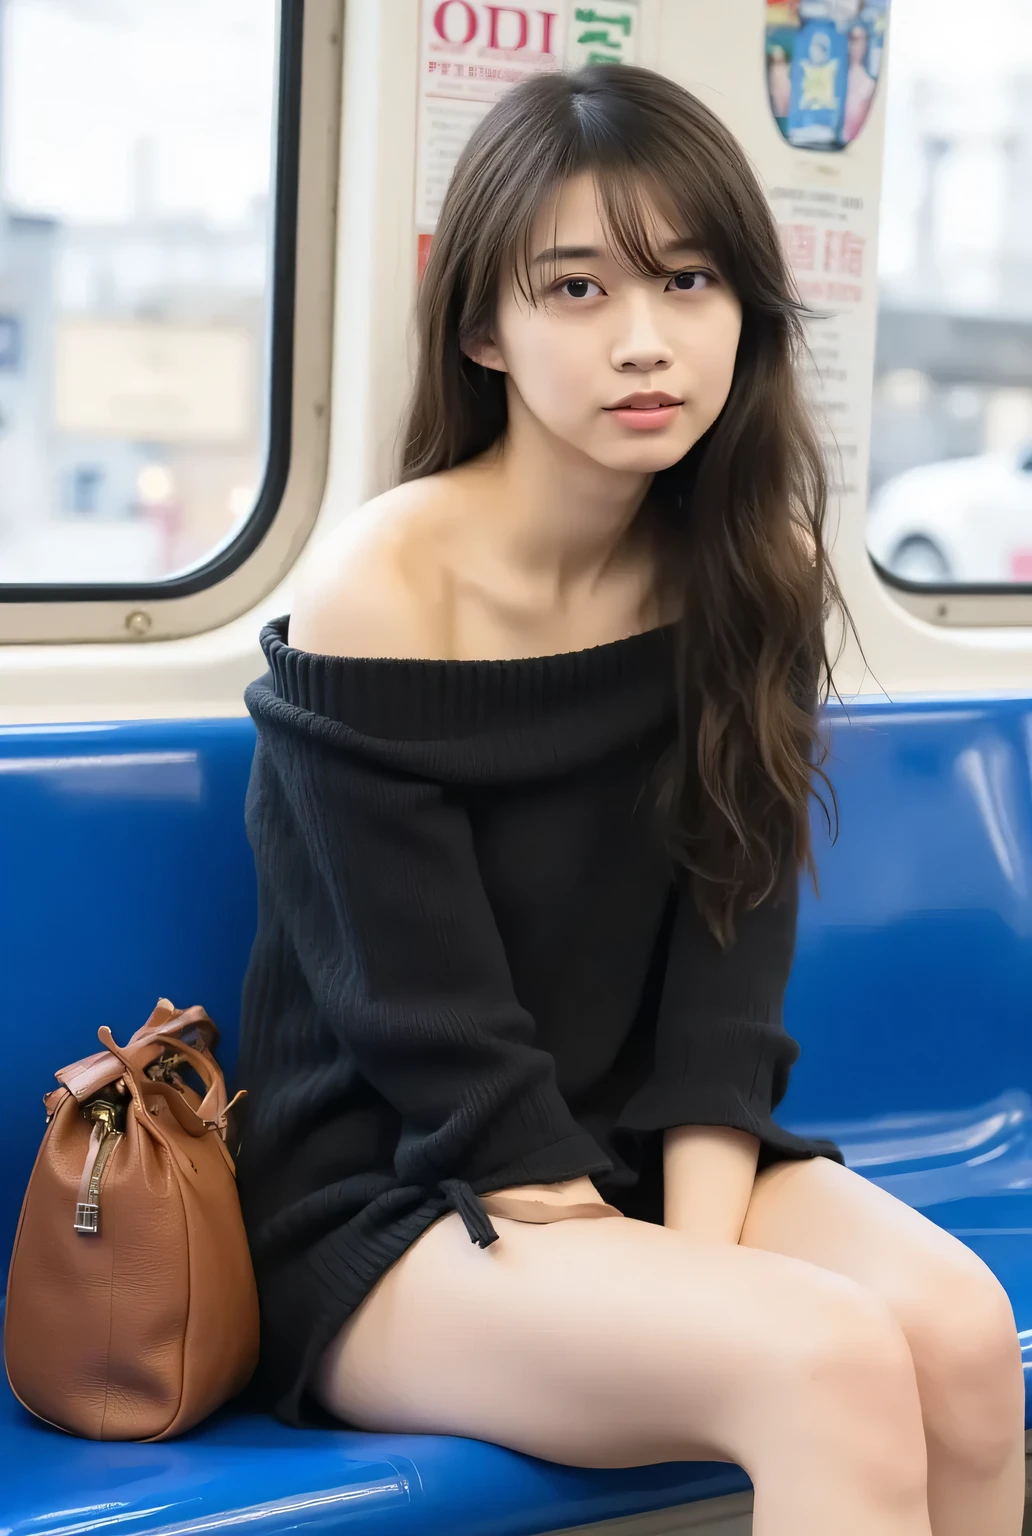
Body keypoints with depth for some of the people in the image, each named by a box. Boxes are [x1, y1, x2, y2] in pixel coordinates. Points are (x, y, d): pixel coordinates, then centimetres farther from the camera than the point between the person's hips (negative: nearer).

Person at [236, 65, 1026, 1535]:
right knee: (830, 1365, -29)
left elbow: (733, 956, -3)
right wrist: (638, 1275, -15)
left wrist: (699, 1247, -16)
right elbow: (434, 1029, -15)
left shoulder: (748, 577, 0)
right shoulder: (379, 593, -15)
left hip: (640, 1159, 5)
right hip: (387, 1209, -5)